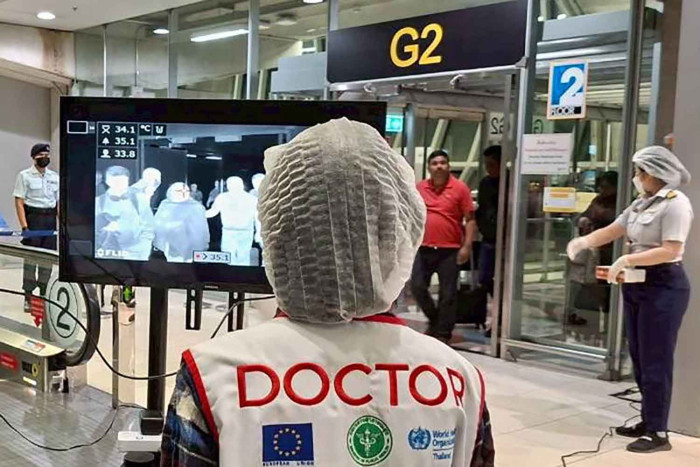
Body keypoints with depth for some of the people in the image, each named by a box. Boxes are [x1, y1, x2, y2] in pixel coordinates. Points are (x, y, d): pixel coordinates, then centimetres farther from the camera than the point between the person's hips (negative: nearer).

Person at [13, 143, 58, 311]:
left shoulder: (55, 177, 12)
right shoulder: (24, 175, 0)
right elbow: (19, 202, -5)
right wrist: (24, 226, -14)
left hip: (50, 220, 4)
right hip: (32, 217, -4)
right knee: (30, 258, -2)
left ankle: (44, 295, 17)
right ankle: (28, 298, 6)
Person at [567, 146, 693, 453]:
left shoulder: (676, 203, -13)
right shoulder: (642, 203, 13)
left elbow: (670, 251, -21)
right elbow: (612, 231, 12)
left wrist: (627, 260, -23)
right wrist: (585, 241, -6)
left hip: (663, 287, -9)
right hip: (636, 284, 9)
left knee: (655, 361, -5)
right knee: (640, 359, 12)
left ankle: (658, 432, 3)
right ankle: (648, 422, 23)